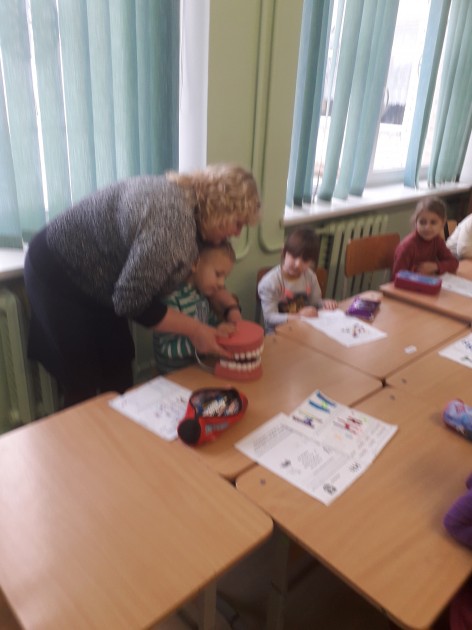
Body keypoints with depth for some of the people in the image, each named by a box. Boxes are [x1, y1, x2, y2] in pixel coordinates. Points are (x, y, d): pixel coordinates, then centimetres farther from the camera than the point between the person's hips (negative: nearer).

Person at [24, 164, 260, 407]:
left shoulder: (187, 198, -5)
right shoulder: (171, 224, -34)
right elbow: (132, 301, -29)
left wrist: (230, 306, -1)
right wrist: (195, 330, -21)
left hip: (95, 281, 9)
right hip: (58, 274, -9)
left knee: (119, 372, 14)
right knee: (83, 385, 0)